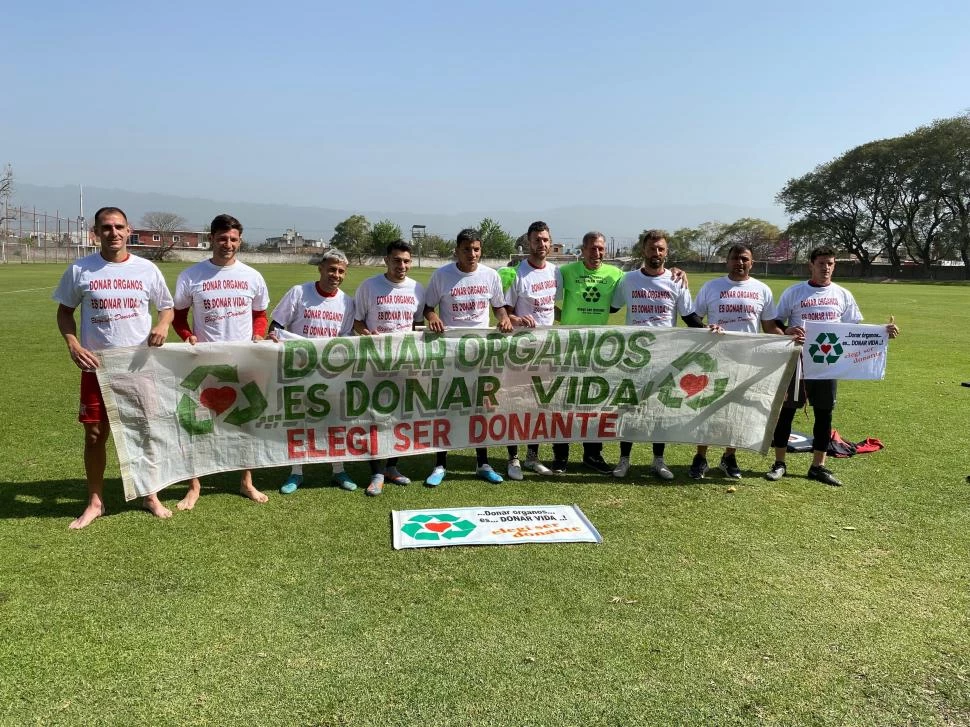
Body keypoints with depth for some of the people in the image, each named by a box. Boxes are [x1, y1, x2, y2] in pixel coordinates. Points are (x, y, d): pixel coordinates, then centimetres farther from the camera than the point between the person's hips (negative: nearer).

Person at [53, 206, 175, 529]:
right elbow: (65, 311, 7)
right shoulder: (79, 269, -1)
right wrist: (73, 345, -9)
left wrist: (163, 325, -12)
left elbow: (167, 306, 11)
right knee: (95, 435, 6)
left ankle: (151, 496, 25)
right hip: (97, 367, 0)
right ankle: (95, 502, 23)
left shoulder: (147, 269, 0)